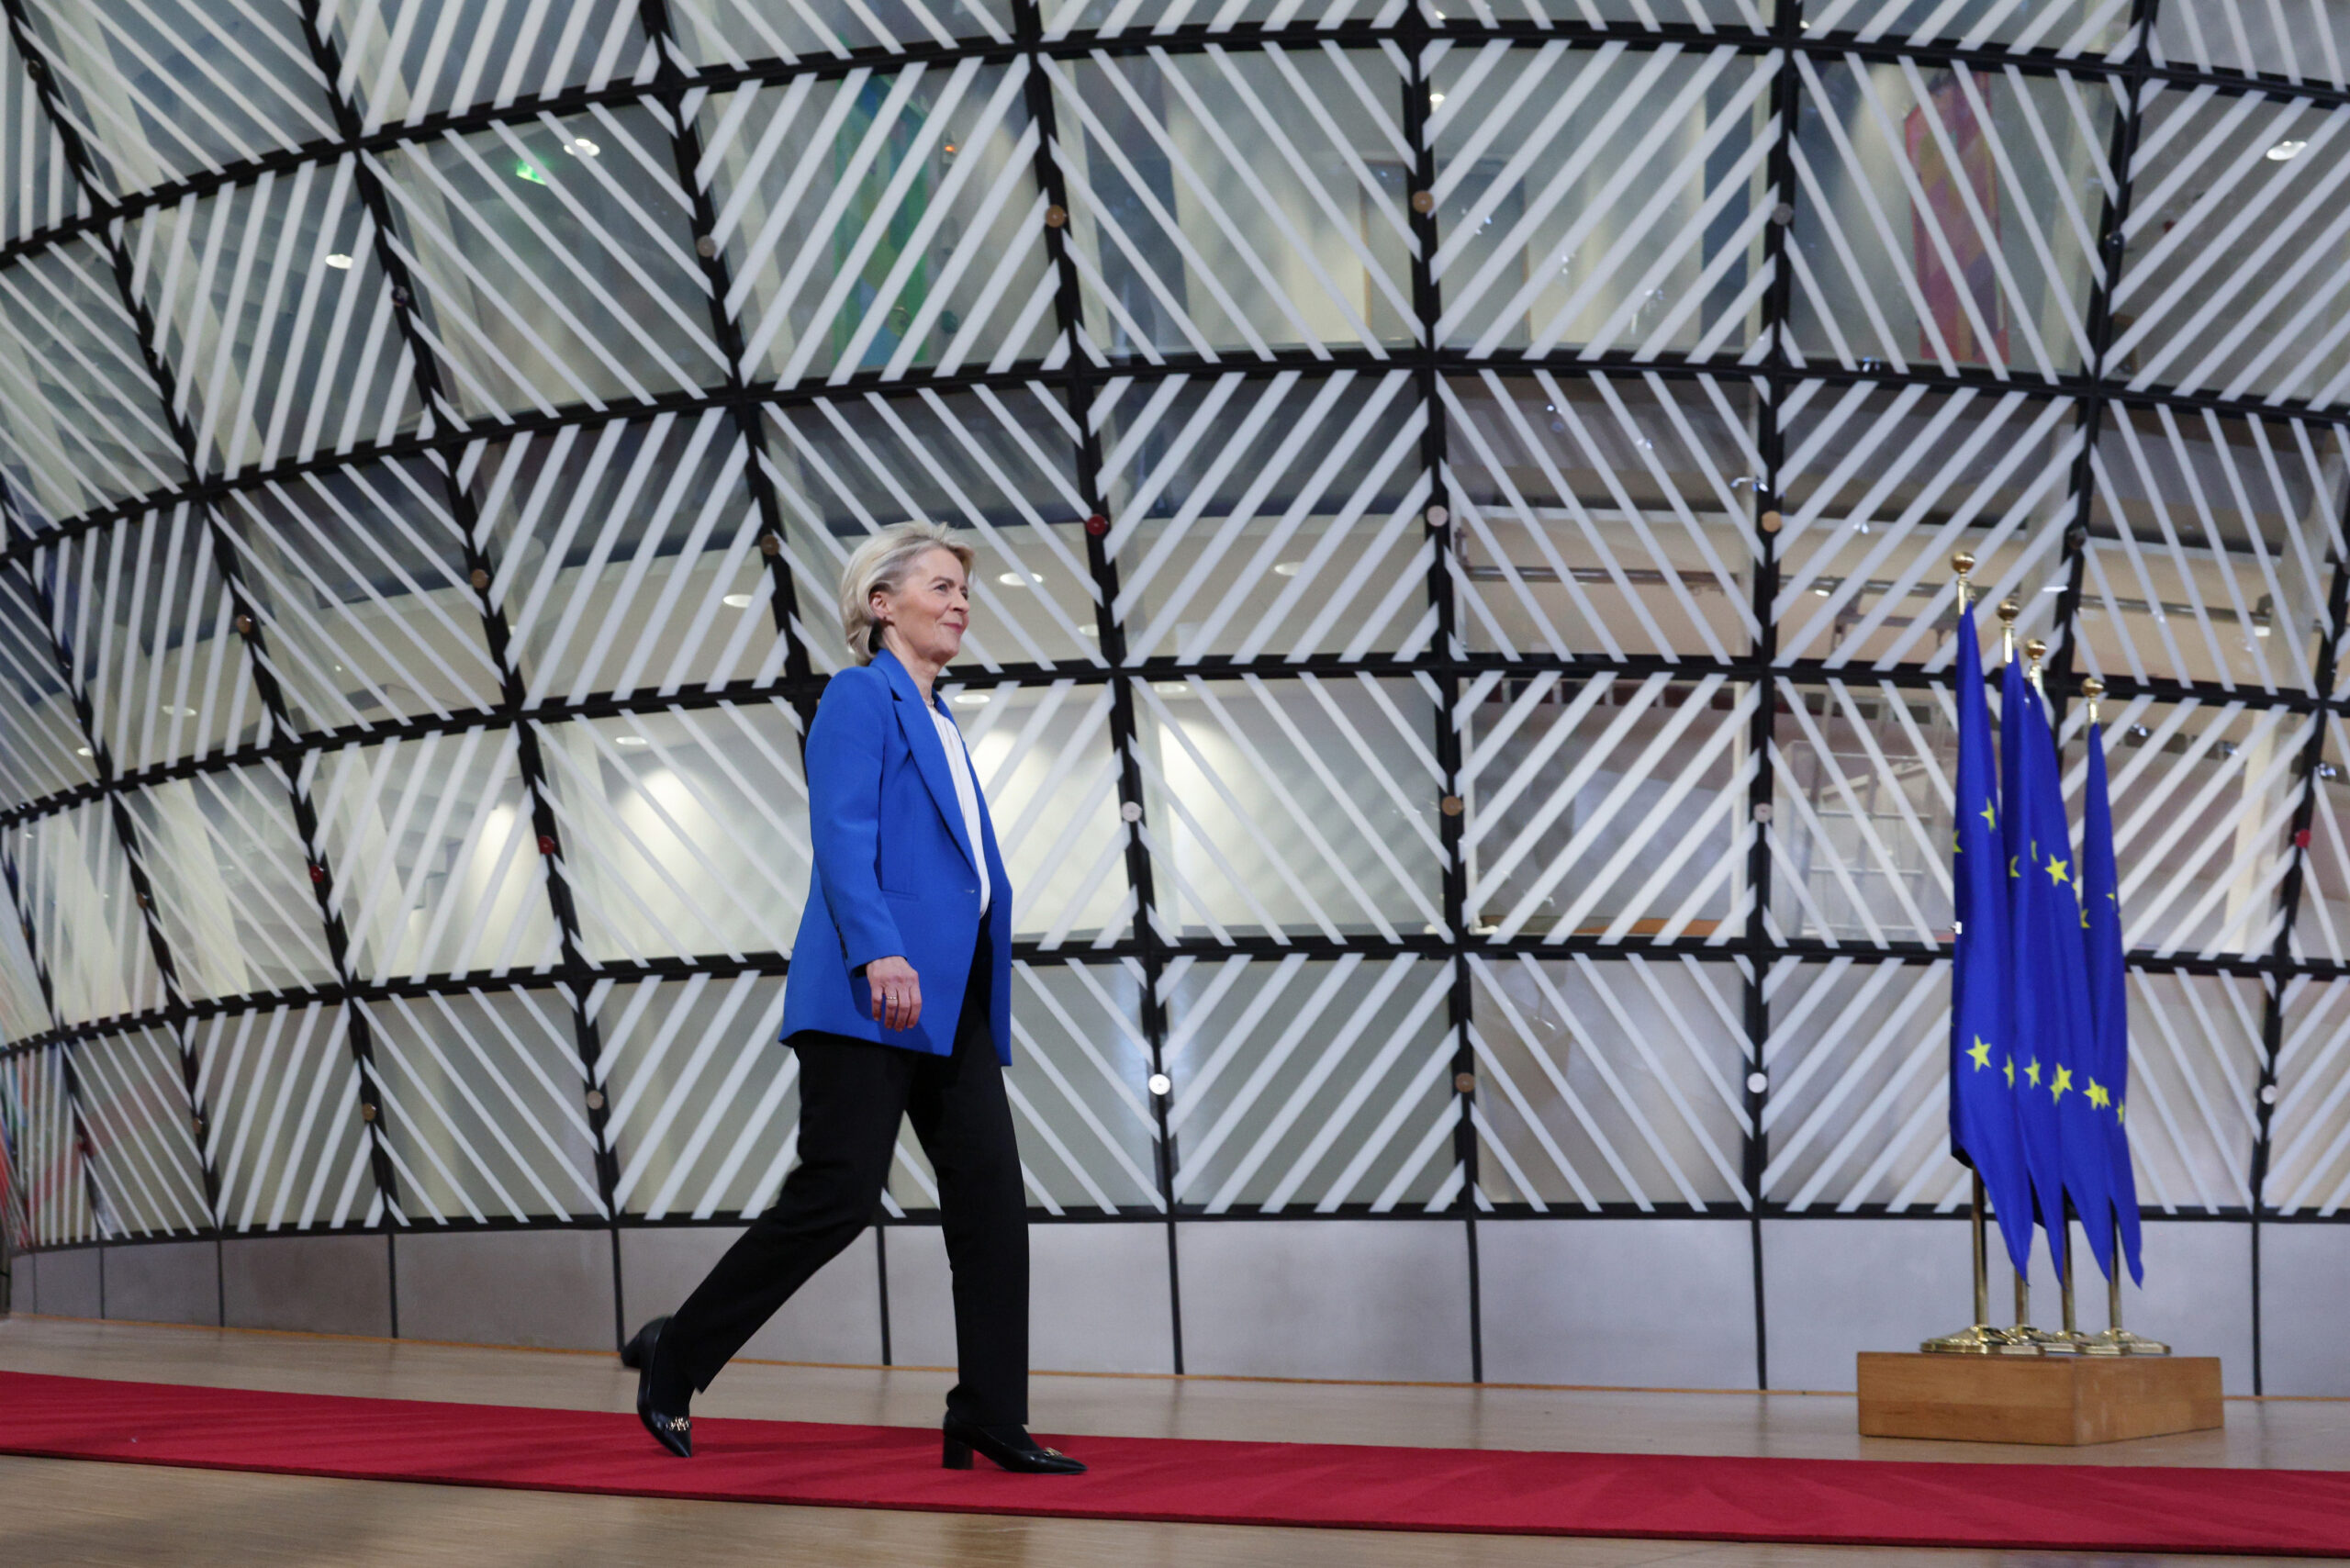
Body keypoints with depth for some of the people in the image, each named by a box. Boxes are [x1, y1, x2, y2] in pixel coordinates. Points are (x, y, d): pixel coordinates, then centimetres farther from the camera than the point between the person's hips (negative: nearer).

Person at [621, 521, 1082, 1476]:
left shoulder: (939, 723, 24)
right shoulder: (859, 698, -2)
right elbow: (842, 836, -15)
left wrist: (985, 1005, 21)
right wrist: (879, 951, -30)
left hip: (953, 1001, 9)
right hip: (871, 997, -8)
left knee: (991, 1200, 0)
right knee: (837, 1197, -10)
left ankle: (990, 1422, 2)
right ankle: (674, 1359, 5)